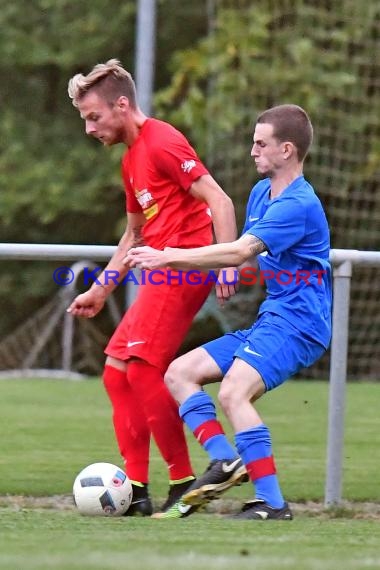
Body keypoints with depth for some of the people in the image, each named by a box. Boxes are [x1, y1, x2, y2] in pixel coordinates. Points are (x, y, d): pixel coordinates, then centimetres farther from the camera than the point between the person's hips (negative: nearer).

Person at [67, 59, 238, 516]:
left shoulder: (162, 143, -11)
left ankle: (183, 482, -6)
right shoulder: (132, 158, 20)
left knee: (142, 369, -14)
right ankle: (136, 488, 7)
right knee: (116, 369, 7)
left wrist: (227, 265, -25)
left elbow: (219, 201, -17)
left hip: (182, 267, -10)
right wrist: (99, 290, 30)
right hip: (163, 272, 10)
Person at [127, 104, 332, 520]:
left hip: (297, 323, -10)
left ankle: (272, 503, -27)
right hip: (268, 321, 10)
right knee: (179, 373, 4)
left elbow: (240, 252, -25)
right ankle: (224, 461, -9)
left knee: (233, 393, -29)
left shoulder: (298, 205, -16)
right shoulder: (261, 193, 15)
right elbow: (246, 258, 23)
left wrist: (169, 258, -23)